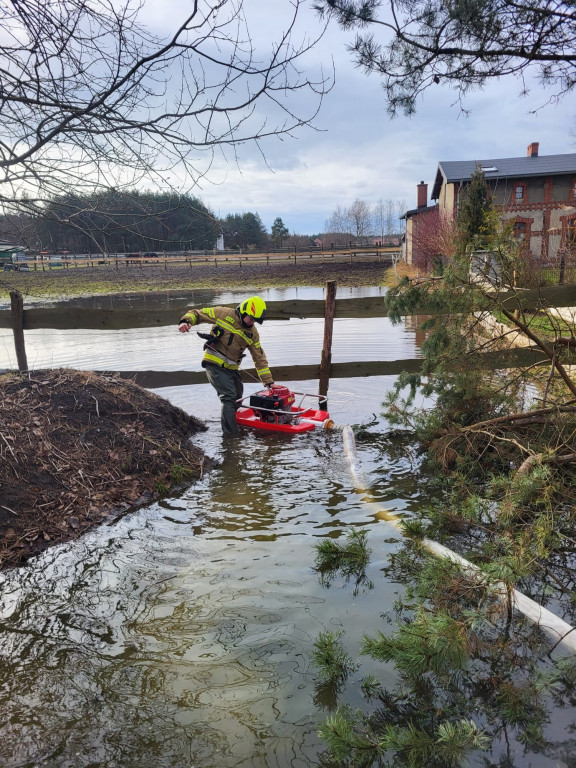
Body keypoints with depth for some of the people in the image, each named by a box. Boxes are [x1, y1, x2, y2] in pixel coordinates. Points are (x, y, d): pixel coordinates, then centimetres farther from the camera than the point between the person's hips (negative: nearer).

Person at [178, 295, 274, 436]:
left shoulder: (253, 333, 6)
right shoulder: (223, 314, -7)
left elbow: (260, 358, 9)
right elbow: (197, 313, -1)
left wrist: (268, 381, 5)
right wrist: (185, 321, -24)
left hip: (231, 368, 7)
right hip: (214, 364, -6)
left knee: (236, 398, 13)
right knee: (229, 397, -17)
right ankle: (231, 434, -15)